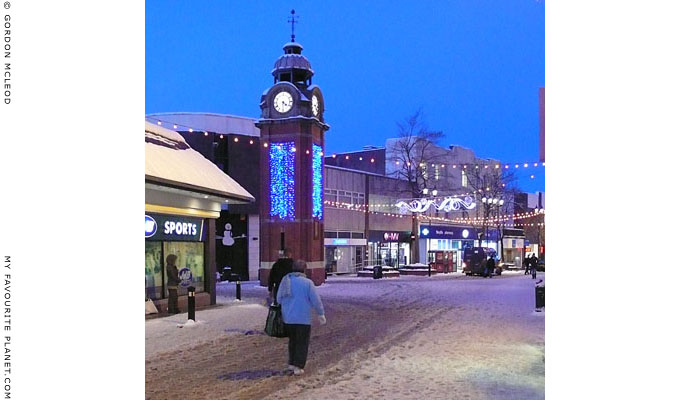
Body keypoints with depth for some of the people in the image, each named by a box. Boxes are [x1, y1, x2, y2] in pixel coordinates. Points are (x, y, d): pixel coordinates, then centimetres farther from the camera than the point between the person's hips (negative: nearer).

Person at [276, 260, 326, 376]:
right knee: (302, 343, 5)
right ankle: (298, 367, 3)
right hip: (303, 318, -5)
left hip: (287, 318, 5)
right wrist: (321, 314, 5)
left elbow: (279, 299, 9)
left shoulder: (285, 280, 3)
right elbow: (316, 300, -9)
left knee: (292, 340, 20)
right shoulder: (307, 282, -11)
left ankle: (291, 363, 26)